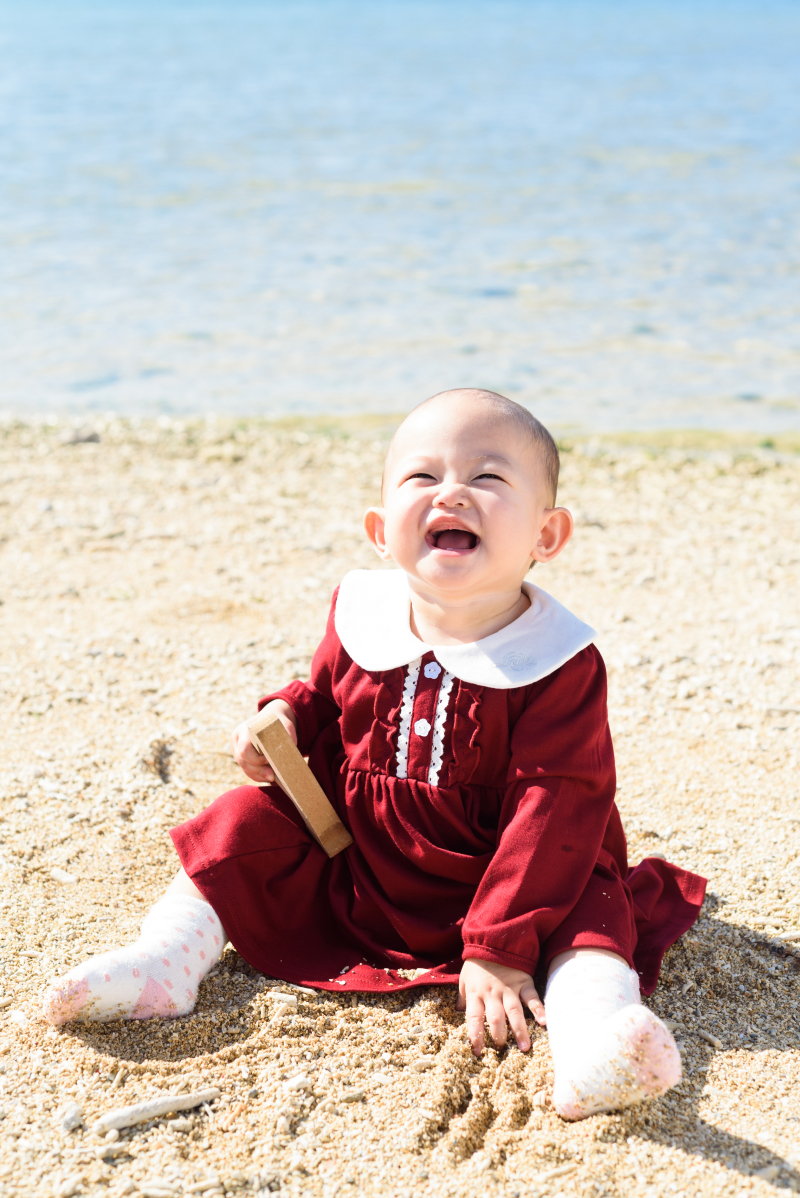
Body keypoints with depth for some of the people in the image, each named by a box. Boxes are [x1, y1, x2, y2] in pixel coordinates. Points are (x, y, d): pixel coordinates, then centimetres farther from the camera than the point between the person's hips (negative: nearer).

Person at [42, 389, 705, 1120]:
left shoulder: (560, 665, -20)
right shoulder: (362, 620, -6)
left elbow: (555, 810, -23)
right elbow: (326, 697, 17)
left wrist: (499, 950, -28)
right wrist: (288, 717, -8)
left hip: (480, 890, -4)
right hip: (349, 879, 4)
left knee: (592, 908, -28)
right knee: (248, 822, -7)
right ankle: (170, 956, -6)